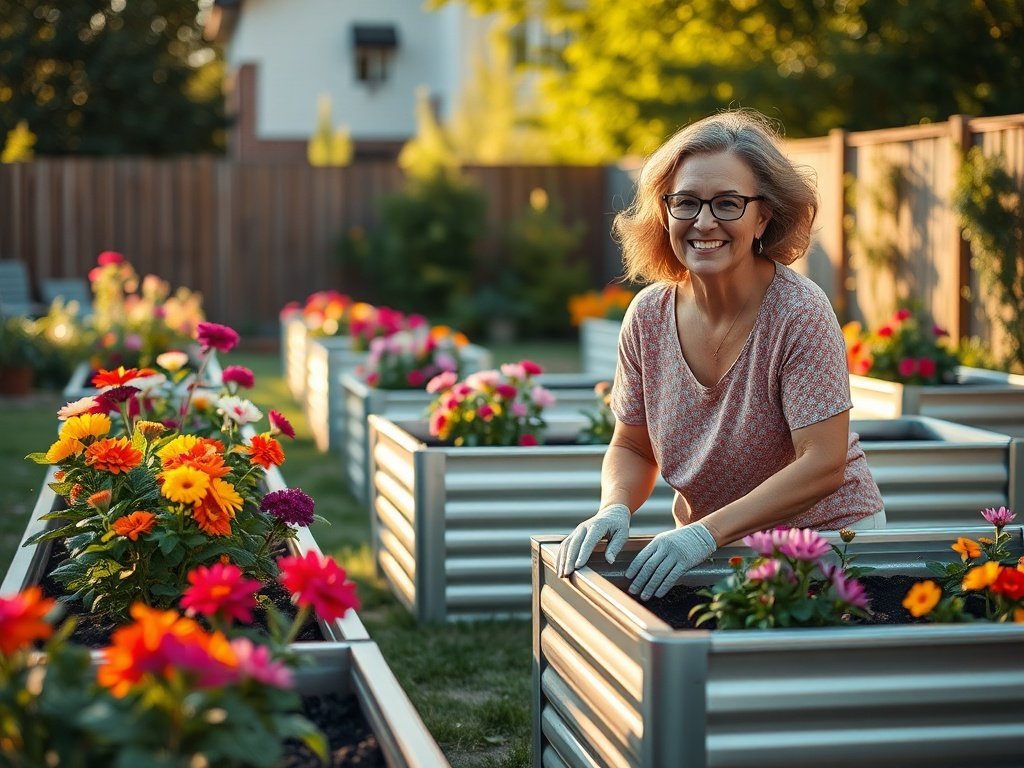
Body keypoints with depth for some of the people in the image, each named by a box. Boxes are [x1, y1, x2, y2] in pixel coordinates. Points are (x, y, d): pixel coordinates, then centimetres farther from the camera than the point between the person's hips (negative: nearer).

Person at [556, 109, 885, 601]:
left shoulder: (800, 312, -17)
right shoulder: (648, 316, -3)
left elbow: (823, 465, -21)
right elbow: (632, 448, 7)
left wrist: (706, 533, -29)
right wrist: (614, 510, -15)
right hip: (710, 551, 4)